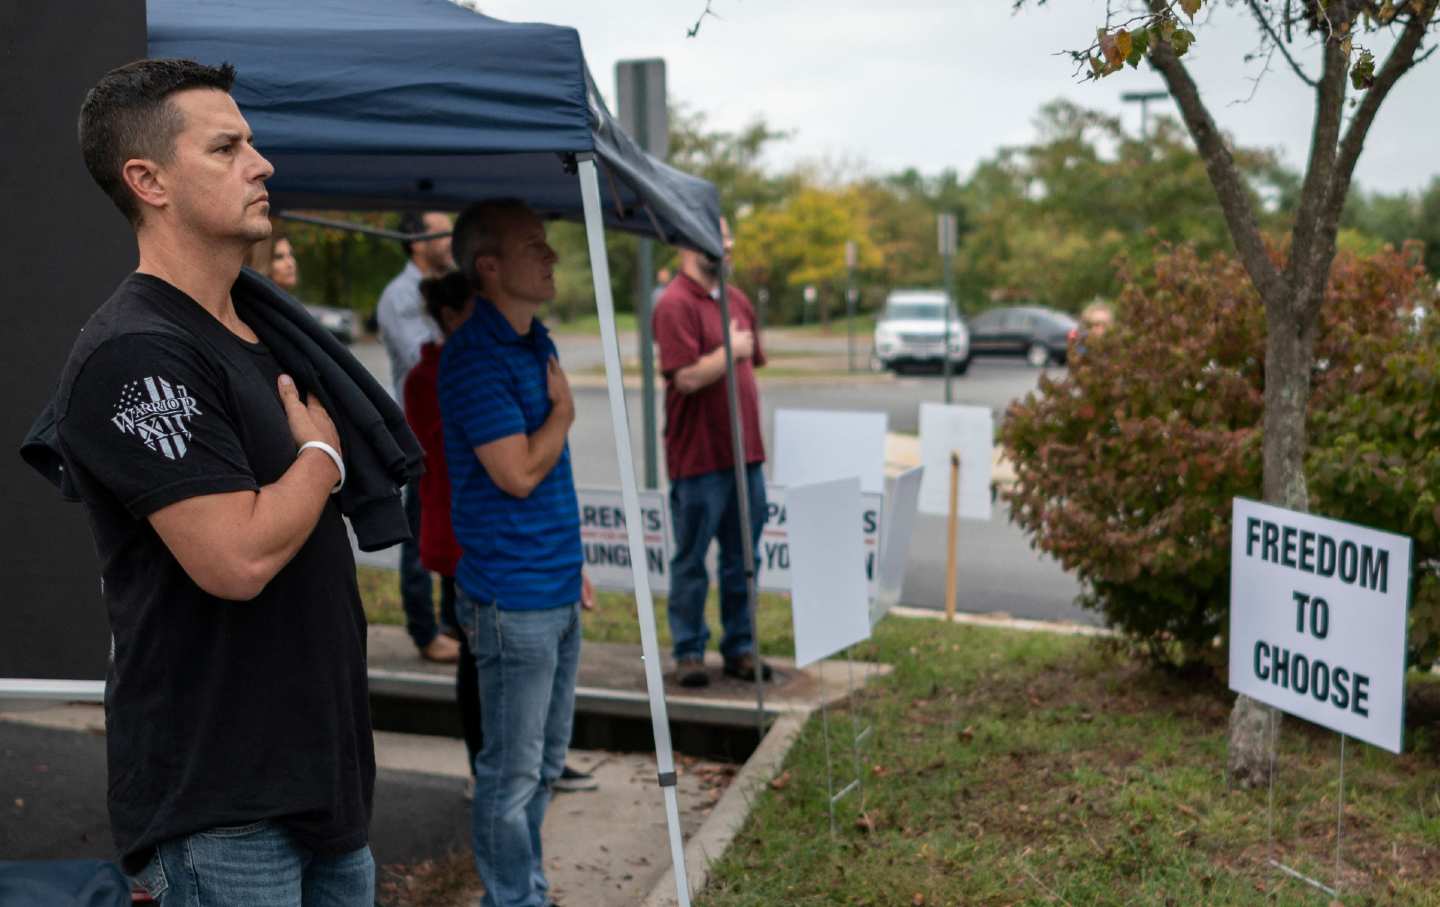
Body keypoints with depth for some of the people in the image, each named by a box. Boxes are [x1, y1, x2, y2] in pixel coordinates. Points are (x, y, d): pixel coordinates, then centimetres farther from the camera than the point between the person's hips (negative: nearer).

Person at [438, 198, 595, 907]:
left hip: (556, 592, 9)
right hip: (513, 600, -9)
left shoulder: (535, 343, 12)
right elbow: (519, 472, -22)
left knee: (545, 761, 18)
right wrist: (564, 408, -7)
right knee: (512, 773, 2)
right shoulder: (473, 356, -17)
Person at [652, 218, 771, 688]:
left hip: (746, 453, 7)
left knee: (741, 559, 13)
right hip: (699, 458, -7)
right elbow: (687, 376, -23)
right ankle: (688, 652, 14)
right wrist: (730, 350, -12)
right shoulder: (675, 305, -14)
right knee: (692, 561, 4)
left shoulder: (737, 300, 12)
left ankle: (740, 648, 23)